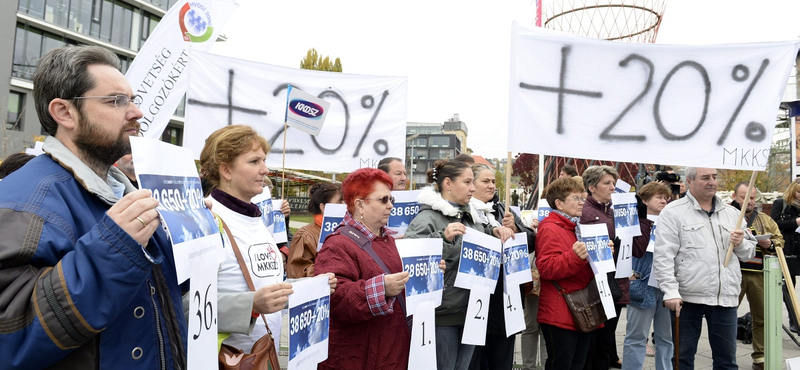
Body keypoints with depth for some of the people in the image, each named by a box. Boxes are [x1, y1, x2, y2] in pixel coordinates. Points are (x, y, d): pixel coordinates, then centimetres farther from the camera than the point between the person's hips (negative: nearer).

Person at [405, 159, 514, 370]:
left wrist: (494, 232, 9)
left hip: (469, 311, 8)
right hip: (442, 314, -8)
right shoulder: (427, 219, -14)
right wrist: (443, 238, -33)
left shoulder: (468, 216, 12)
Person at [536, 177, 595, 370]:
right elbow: (546, 268, -23)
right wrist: (575, 256, -32)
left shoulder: (579, 228, 17)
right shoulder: (550, 229, -12)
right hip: (560, 315, -9)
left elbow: (589, 264, 27)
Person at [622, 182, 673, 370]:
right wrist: (648, 223, -16)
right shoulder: (637, 223, -3)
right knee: (636, 338, 1)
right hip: (644, 286, -5)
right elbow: (637, 251, -18)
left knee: (666, 336, 13)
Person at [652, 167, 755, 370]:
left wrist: (741, 244, -4)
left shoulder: (732, 213, 12)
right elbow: (663, 256, -10)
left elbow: (749, 253, 18)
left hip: (725, 297, 4)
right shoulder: (673, 212, -4)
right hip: (686, 297, -4)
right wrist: (671, 292, -18)